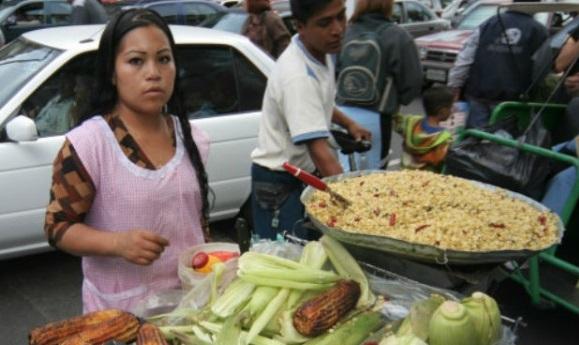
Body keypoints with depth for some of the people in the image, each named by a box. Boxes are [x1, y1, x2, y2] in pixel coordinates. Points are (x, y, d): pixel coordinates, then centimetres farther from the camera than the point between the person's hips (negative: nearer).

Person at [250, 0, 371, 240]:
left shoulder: (321, 52, -1)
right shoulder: (297, 76, -29)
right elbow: (319, 152, -36)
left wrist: (348, 124, 16)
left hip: (306, 173, 9)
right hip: (280, 183, -9)